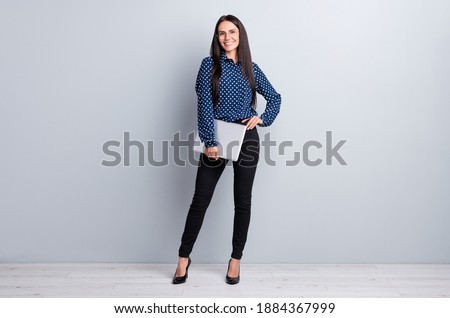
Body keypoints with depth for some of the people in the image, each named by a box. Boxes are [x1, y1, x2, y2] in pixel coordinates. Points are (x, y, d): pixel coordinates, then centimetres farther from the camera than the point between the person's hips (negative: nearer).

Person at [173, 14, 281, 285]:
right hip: (216, 138, -2)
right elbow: (205, 105, -8)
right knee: (201, 200, 2)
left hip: (247, 139, 2)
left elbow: (275, 97, 18)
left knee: (243, 201, 7)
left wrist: (262, 118, -1)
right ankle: (184, 257, 18)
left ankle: (236, 260, 22)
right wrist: (210, 142, -16)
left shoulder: (251, 68, 9)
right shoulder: (209, 65, 2)